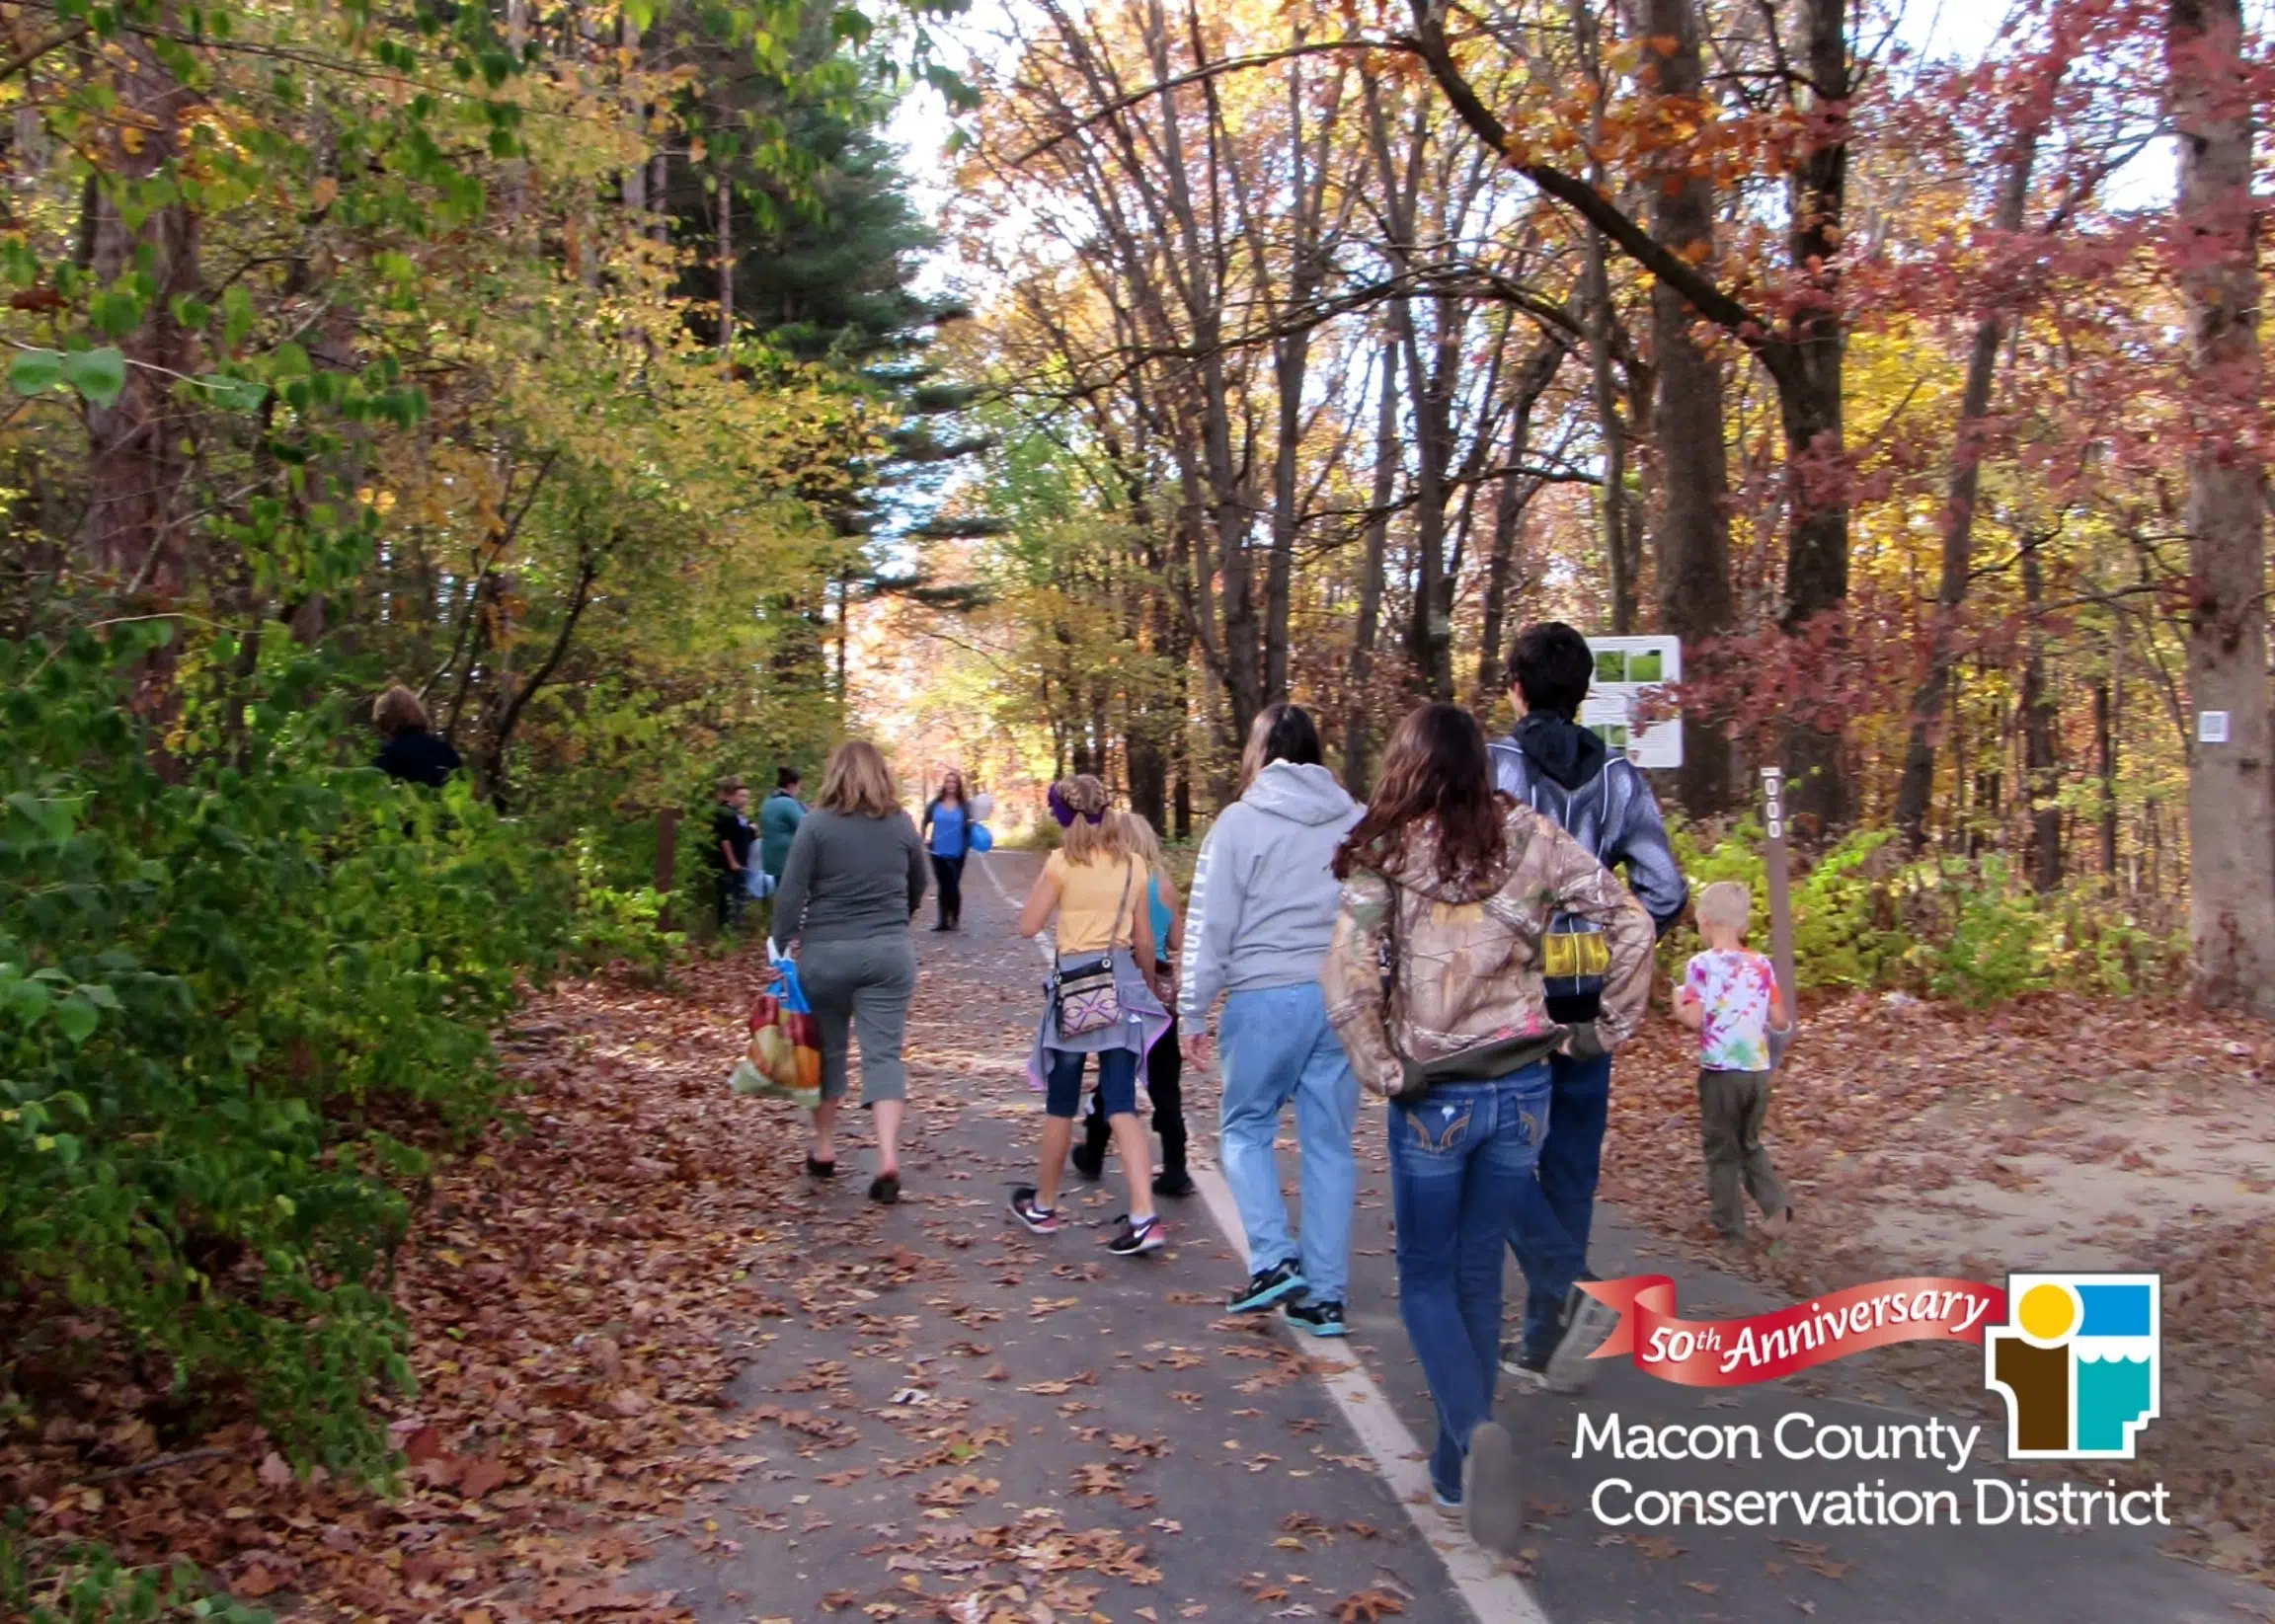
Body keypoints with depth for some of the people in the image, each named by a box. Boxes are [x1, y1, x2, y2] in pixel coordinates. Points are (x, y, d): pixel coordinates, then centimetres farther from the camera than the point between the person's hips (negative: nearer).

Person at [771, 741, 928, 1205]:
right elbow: (918, 888, 16)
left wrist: (783, 946, -4)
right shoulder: (901, 824, 4)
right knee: (884, 1054, 0)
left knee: (828, 1049, 14)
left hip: (826, 951, -1)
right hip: (890, 952, 2)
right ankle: (888, 1160, -12)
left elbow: (791, 892, -10)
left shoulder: (816, 823, -6)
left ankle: (823, 1149, 25)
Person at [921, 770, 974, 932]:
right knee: (943, 886, 9)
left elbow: (969, 825, 0)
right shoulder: (935, 803, 1)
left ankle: (955, 920, 15)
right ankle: (943, 921, 14)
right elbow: (926, 822, 11)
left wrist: (971, 824, -22)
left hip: (956, 853, -3)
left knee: (953, 886, -1)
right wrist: (925, 838, -2)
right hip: (937, 852, 3)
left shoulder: (965, 804, -5)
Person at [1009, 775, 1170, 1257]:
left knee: (1061, 1104, 11)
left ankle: (1043, 1206, 26)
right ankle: (1143, 1217, -13)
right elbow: (1144, 940, 11)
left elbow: (1028, 925, -7)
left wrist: (1045, 881, 6)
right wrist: (1150, 984, 26)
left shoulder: (1062, 862, -7)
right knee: (1122, 1105, 0)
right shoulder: (1132, 864, 7)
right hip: (1122, 983, 3)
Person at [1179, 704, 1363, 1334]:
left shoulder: (1240, 822, -3)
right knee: (1329, 1142, 9)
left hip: (1265, 998, -4)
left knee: (1245, 1127, 13)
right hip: (1345, 998, 4)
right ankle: (1324, 1293, 11)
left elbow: (1211, 927, -3)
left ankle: (1273, 1258, -1)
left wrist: (1194, 1012, 4)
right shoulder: (1357, 821, 10)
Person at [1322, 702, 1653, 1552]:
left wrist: (1382, 1070, -8)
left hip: (1435, 1096, -3)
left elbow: (1347, 975, -18)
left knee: (1426, 1276, 12)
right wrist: (1611, 1025, 5)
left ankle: (1474, 1431, -13)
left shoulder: (1390, 852, -9)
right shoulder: (1530, 837, -1)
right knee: (1480, 1274, 18)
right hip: (1523, 1088, 3)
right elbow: (1630, 919, -3)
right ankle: (1458, 1465, 27)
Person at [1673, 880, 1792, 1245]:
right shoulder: (1762, 965, 1)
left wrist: (1678, 1003, 4)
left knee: (1721, 1151, 9)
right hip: (1758, 1070, 4)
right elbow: (1780, 1020, 3)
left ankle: (1732, 1230, 13)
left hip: (1721, 1071, -4)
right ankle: (1775, 1205, 6)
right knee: (1749, 1143, 23)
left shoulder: (1701, 964, -11)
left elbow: (1694, 1020, -16)